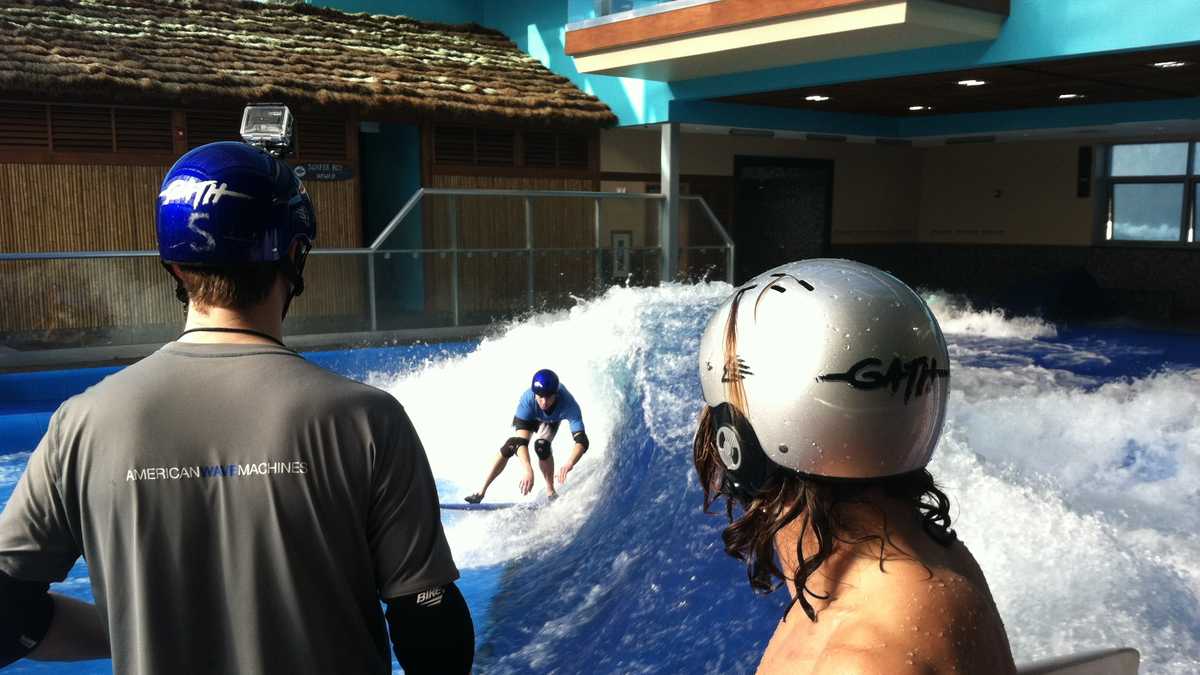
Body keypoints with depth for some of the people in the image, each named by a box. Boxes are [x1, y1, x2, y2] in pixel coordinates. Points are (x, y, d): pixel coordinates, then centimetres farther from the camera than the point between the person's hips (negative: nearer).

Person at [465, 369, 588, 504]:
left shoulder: (568, 405, -44)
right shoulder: (527, 398, -44)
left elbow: (582, 441, -51)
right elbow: (521, 440, -48)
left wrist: (569, 463, -70)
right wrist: (528, 470, -63)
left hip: (553, 419, 0)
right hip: (529, 416, 0)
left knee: (541, 446, -26)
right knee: (511, 446, -15)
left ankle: (550, 491, -7)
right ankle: (481, 492, -4)